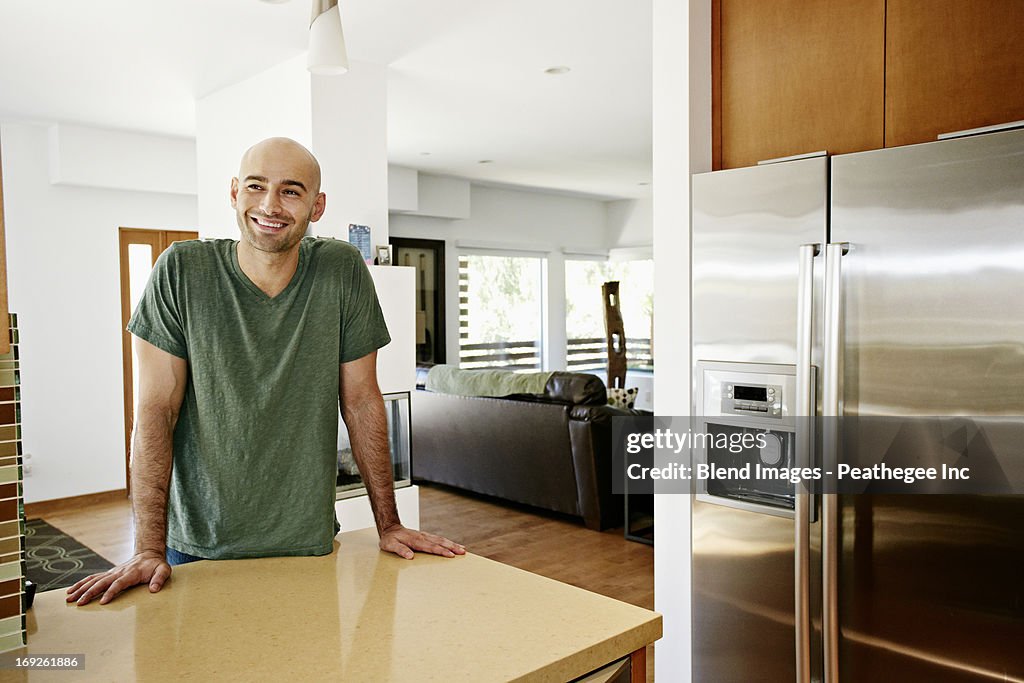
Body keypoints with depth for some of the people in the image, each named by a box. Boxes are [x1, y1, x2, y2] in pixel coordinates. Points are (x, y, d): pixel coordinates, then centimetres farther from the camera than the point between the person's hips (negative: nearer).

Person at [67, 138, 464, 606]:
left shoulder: (343, 272, -9)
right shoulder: (181, 271, -11)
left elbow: (361, 402, -4)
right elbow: (157, 410, -11)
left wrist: (388, 524, -2)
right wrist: (149, 549, -15)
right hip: (197, 545, 0)